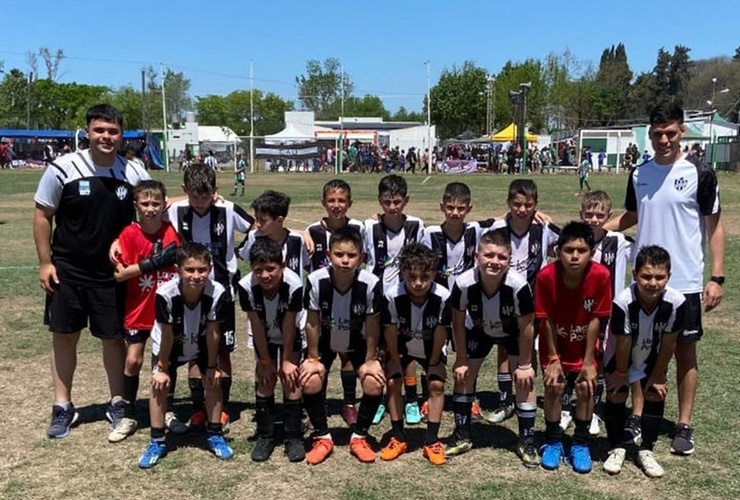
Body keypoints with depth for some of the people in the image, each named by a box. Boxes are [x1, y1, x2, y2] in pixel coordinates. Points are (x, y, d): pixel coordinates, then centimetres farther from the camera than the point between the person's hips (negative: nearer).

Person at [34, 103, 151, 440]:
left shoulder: (134, 173, -4)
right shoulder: (63, 169, -11)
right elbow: (43, 215, -3)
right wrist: (45, 262, -6)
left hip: (112, 273, 1)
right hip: (67, 270, -1)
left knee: (113, 336, 10)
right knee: (64, 336, 9)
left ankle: (117, 404, 26)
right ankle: (63, 407, 24)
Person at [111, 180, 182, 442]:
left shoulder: (171, 231, -6)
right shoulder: (129, 234, -12)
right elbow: (119, 274, -18)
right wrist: (152, 263, -23)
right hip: (139, 310, -2)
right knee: (133, 361, 3)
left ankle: (168, 412, 27)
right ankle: (128, 417, 18)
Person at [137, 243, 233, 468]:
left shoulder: (217, 292, -35)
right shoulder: (165, 293, -38)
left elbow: (212, 332, -21)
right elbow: (167, 335, -25)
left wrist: (212, 366, -11)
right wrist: (162, 368, -13)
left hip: (201, 343, 1)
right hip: (168, 344, -1)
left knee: (213, 381, -5)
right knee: (160, 385, -7)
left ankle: (215, 435, 13)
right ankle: (157, 442, 9)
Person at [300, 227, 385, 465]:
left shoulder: (371, 283, -31)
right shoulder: (316, 280, -30)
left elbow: (372, 324, -17)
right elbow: (312, 322, -17)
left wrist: (370, 360, -10)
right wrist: (313, 358, -11)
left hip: (358, 342, 0)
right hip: (324, 341, 0)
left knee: (374, 384, -19)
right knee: (310, 382, -21)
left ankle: (359, 438, 6)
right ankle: (323, 438, 3)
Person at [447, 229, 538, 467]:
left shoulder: (519, 285, -40)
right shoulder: (464, 283, -36)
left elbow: (526, 327, -23)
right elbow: (458, 323, -17)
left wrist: (524, 364, -15)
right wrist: (462, 360, -10)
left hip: (514, 332, -2)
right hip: (479, 330, 2)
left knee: (525, 380, -8)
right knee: (463, 374, 0)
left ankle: (526, 441, 9)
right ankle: (462, 435, 17)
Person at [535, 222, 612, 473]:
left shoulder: (600, 275, -27)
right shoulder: (546, 276, -28)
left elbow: (595, 320, -18)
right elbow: (547, 320, -17)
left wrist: (588, 361, -13)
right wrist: (553, 358, -12)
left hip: (584, 345, 1)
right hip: (554, 344, 0)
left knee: (586, 386, -9)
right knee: (554, 385, -10)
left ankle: (580, 444, 11)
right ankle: (553, 441, 11)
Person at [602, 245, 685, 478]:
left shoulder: (677, 302, -31)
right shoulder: (623, 302, -38)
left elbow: (668, 343, -17)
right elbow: (623, 343, -24)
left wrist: (657, 376, -7)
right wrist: (622, 374, -10)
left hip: (653, 356, 2)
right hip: (621, 356, -2)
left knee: (655, 395, 3)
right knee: (616, 395, -1)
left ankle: (646, 451, 18)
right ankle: (617, 449, 17)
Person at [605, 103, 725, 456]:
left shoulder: (700, 173, -8)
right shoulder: (639, 174, 4)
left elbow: (714, 226, -6)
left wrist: (717, 277, -11)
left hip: (685, 281, -4)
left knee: (685, 351, 6)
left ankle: (684, 425, 16)